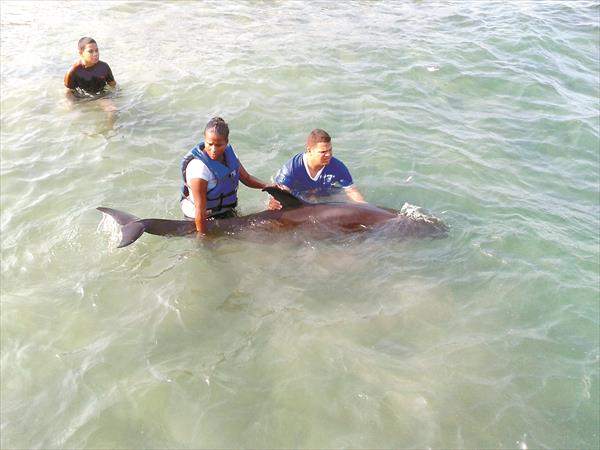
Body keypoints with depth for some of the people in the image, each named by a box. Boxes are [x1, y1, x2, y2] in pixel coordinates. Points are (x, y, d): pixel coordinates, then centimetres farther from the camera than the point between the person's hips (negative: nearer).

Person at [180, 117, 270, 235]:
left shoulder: (229, 153, -10)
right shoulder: (199, 168, -33)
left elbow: (246, 178, 3)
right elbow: (200, 210, -31)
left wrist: (268, 186, -12)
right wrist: (202, 236, -27)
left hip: (226, 211, 7)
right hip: (205, 219, -7)